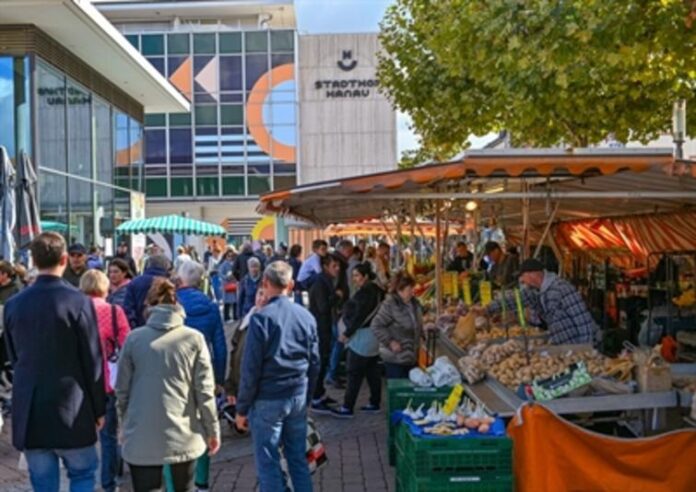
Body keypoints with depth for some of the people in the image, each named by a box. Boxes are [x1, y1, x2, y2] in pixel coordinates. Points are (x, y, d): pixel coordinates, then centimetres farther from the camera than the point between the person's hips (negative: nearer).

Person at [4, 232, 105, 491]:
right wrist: (99, 407, 1)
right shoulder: (78, 301, -13)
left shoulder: (14, 304, 1)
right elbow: (92, 360, -9)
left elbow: (13, 357, 11)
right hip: (71, 407, -4)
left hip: (28, 410, 4)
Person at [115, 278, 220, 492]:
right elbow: (204, 391, -4)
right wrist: (213, 430, 6)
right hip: (184, 434, 1)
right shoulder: (194, 338, -3)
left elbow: (122, 389, 3)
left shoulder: (134, 338, -1)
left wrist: (126, 423, 17)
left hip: (142, 437, 0)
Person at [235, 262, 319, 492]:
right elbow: (314, 363, 7)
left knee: (268, 463, 5)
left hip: (268, 400, -5)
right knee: (299, 459, 15)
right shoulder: (306, 316, 1)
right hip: (298, 398, 5)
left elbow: (251, 368, -12)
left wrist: (242, 408, -3)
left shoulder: (261, 318, -13)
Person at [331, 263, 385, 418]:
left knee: (354, 373, -6)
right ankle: (374, 403, 21)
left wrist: (347, 333, -16)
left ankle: (347, 408, -4)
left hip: (363, 336, -10)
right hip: (373, 335, 10)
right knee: (372, 371, 14)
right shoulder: (376, 290, 12)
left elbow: (360, 316, -21)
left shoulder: (365, 292, -18)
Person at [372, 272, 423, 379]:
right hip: (395, 358, -8)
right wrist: (390, 342, -21)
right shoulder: (390, 305, -19)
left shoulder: (414, 303, 5)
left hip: (411, 357, 8)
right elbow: (376, 326, -21)